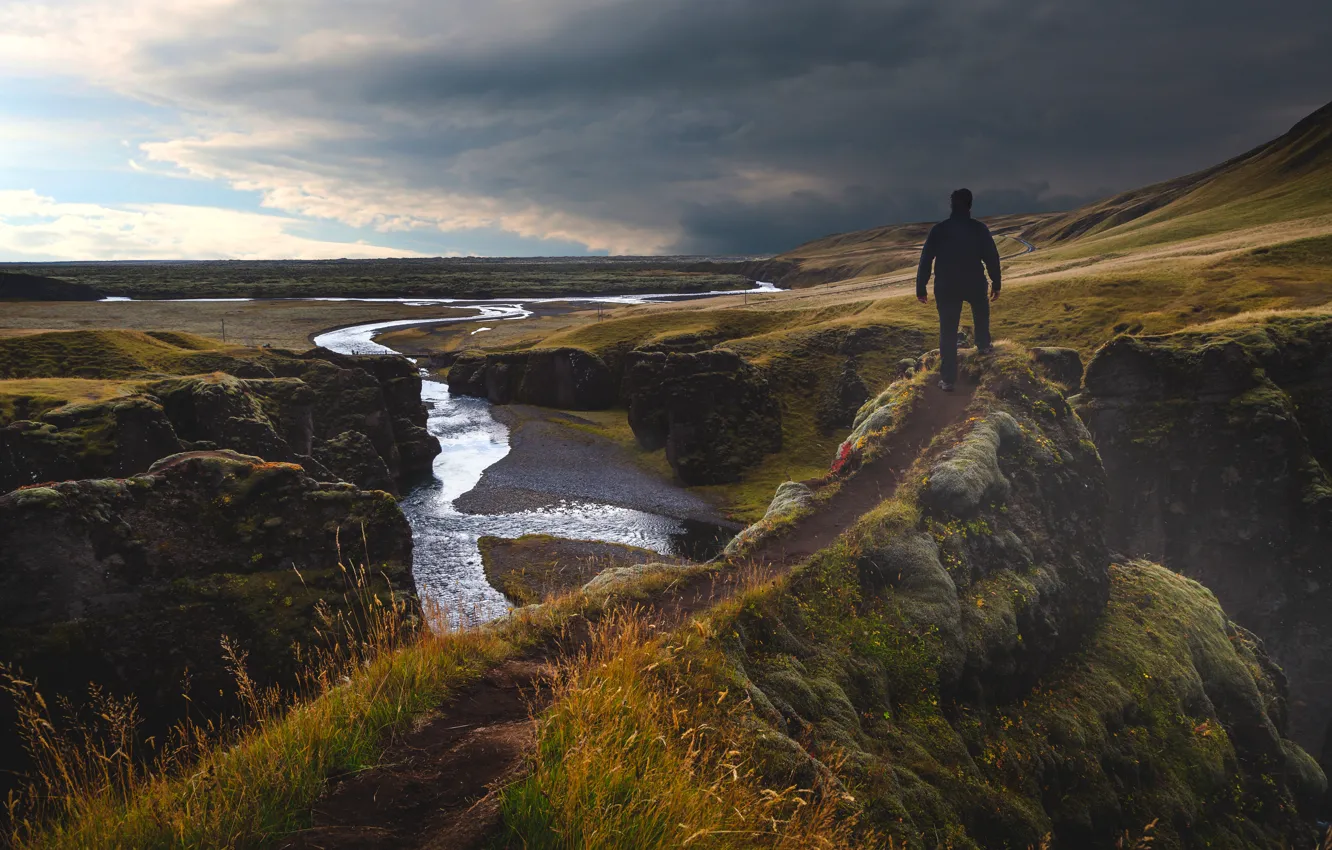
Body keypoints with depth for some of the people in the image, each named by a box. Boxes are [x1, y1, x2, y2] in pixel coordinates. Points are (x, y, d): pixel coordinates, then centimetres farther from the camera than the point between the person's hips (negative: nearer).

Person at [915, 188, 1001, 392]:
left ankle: (948, 379, 4)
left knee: (948, 332, 3)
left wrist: (921, 288, 1)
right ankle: (983, 344, 46)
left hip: (946, 287, 0)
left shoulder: (939, 229, -4)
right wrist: (996, 283, 10)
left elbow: (926, 259, -5)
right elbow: (992, 258, -1)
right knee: (981, 310, 36)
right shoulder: (979, 229, -4)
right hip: (974, 284, 0)